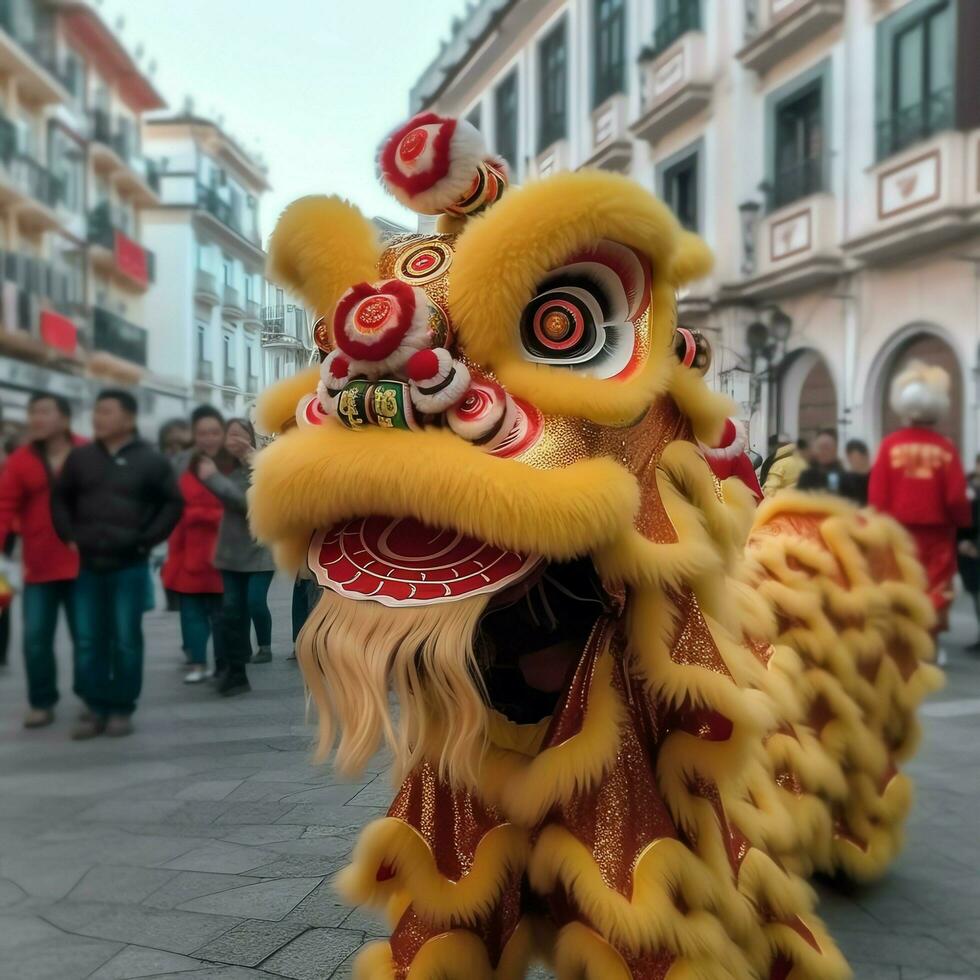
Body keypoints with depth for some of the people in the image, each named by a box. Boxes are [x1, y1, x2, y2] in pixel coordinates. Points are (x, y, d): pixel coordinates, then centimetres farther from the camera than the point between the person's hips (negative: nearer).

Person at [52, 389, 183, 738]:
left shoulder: (151, 460, -4)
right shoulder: (80, 457, 6)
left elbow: (173, 503, 0)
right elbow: (61, 498, 16)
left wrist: (147, 539, -6)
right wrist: (69, 534, 4)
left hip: (130, 566, -3)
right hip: (87, 565, 4)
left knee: (126, 639, 2)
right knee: (87, 641, 5)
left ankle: (122, 709, 13)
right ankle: (95, 708, 15)